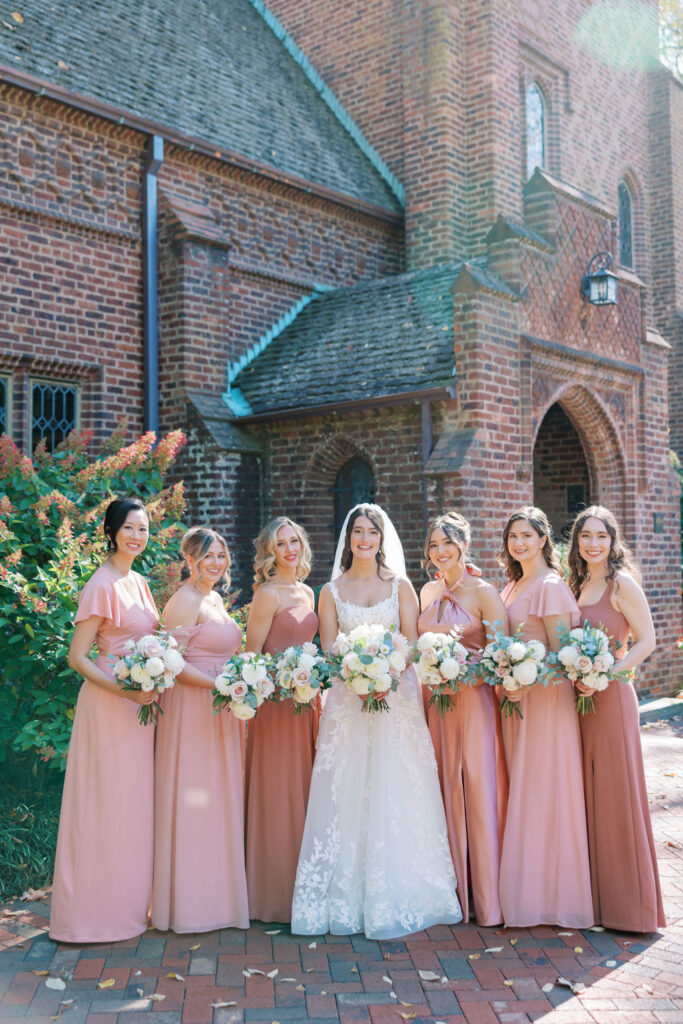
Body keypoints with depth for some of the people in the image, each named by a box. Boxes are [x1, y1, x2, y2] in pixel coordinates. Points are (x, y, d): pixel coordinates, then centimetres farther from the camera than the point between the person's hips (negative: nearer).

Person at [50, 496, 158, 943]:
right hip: (110, 705, -8)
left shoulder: (138, 582, 12)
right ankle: (101, 909, 14)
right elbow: (77, 656, -15)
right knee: (109, 804, 0)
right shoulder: (102, 585, -13)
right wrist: (125, 690, -24)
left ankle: (131, 901, 27)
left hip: (141, 702, 8)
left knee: (136, 802, 14)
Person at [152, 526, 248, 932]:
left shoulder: (216, 599, 14)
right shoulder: (186, 600, -13)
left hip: (222, 709, 9)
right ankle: (192, 901, 9)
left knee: (221, 797, 13)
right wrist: (220, 685, -23)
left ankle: (218, 892, 24)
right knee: (195, 799, -2)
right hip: (193, 708, -9)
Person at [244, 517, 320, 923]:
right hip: (276, 700, -7)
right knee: (279, 791, -1)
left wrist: (318, 692, 13)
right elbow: (252, 654, -11)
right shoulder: (268, 594, -8)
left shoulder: (308, 593, 14)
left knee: (304, 789, 12)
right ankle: (276, 893, 10)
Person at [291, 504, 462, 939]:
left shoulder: (400, 586, 9)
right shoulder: (332, 591, 9)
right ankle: (347, 898, 6)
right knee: (346, 792, -2)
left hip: (397, 696, 0)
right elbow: (329, 650, 1)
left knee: (397, 792, -1)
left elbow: (412, 645, 2)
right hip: (347, 699, 0)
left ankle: (398, 896, 9)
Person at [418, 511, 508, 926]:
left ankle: (488, 896, 9)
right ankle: (452, 889, 21)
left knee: (479, 792, -3)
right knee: (445, 791, 9)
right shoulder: (428, 592, 12)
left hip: (474, 701, -5)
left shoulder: (484, 592, -6)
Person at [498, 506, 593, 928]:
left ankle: (548, 895, 8)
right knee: (522, 792, 11)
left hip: (546, 696, -8)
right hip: (516, 696, 8)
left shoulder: (551, 586, -10)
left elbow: (561, 652, -14)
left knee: (542, 791, -2)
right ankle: (527, 891, 20)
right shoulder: (512, 586, 15)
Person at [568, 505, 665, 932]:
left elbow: (647, 641, -10)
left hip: (611, 698, -7)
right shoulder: (578, 585, 13)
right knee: (588, 795, 10)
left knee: (617, 794, -1)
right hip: (581, 698, 7)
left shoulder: (621, 583, -7)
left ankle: (629, 903, 11)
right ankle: (597, 895, 21)